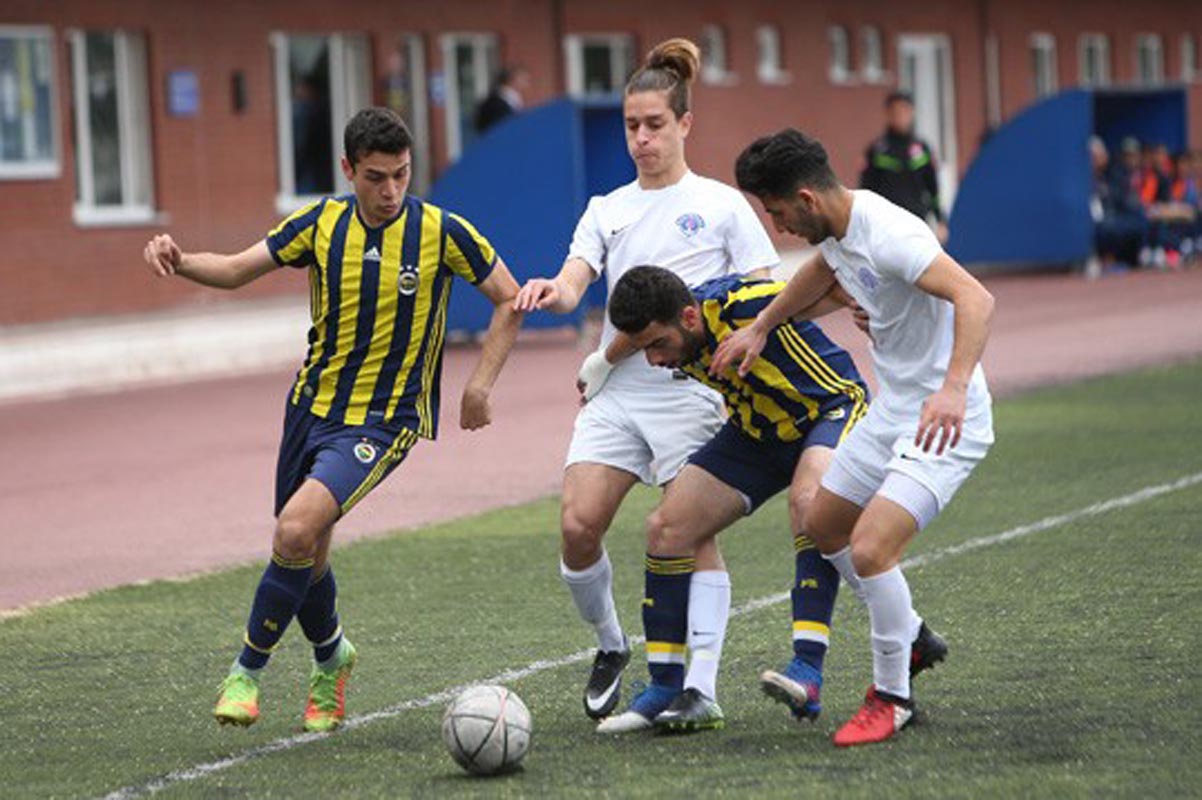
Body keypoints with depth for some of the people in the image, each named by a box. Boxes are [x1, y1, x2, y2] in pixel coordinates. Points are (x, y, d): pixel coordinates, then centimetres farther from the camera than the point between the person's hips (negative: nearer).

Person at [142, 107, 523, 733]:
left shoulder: (441, 232, -10)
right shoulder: (323, 223, -2)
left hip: (383, 421, -5)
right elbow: (236, 270, 4)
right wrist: (178, 261, -16)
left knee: (296, 531, -24)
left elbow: (509, 299, 2)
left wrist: (479, 386, -6)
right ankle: (331, 657, 43)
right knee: (304, 555, 13)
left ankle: (248, 668, -6)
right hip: (311, 406, 5)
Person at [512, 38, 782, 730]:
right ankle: (610, 645, 14)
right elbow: (573, 285, 1)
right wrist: (551, 292, -24)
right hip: (616, 391, 3)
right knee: (578, 525, -10)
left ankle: (698, 688, -10)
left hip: (690, 392, -3)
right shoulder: (607, 211, 15)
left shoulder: (722, 205, 5)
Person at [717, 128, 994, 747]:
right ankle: (908, 635, 39)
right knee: (822, 528, 21)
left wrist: (954, 388, -50)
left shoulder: (887, 233, -27)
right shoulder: (837, 227, 3)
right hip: (891, 412, 10)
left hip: (945, 422, -10)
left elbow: (975, 299, -38)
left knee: (870, 550, -21)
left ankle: (892, 696, -1)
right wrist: (759, 329, 27)